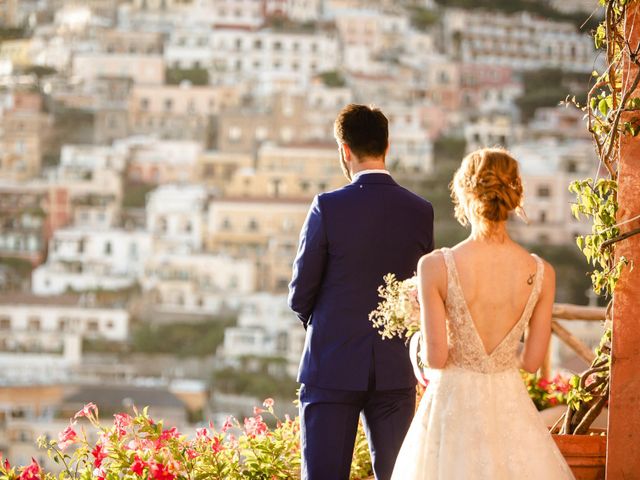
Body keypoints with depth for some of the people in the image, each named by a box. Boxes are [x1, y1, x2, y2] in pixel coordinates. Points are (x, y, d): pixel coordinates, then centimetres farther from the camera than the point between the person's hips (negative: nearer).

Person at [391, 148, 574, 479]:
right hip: (509, 403, 2)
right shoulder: (541, 273, -8)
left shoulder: (436, 267, -15)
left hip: (452, 405, -2)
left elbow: (436, 358, -13)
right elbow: (532, 361, -2)